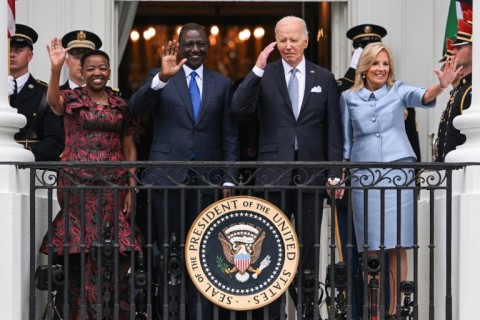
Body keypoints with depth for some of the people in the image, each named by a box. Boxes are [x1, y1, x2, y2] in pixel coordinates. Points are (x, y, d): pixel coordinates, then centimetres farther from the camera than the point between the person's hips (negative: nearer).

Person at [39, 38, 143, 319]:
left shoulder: (121, 105, 11)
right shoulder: (72, 98, 3)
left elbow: (129, 149, 11)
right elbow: (54, 102, -21)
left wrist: (131, 188, 3)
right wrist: (56, 68, -37)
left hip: (112, 187, 2)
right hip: (77, 185, -2)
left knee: (112, 251, -1)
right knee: (79, 248, -4)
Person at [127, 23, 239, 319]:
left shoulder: (222, 84, 10)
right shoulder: (159, 78, 5)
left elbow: (230, 135, 8)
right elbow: (135, 108, -13)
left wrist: (229, 180, 0)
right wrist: (162, 78, -29)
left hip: (206, 178, 1)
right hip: (168, 175, -1)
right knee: (169, 250, 2)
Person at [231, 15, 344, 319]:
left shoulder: (324, 78, 7)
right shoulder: (264, 75, 4)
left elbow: (334, 130, 5)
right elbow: (239, 109, -11)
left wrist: (335, 173, -2)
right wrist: (257, 69, -18)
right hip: (274, 173, -1)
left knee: (309, 246, 7)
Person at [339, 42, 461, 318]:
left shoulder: (398, 90, 6)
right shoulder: (349, 98, 10)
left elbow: (422, 97, -16)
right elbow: (346, 142, 14)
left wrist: (441, 86, -37)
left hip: (399, 173, -1)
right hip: (364, 176, 1)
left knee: (398, 245, 0)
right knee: (371, 247, 2)